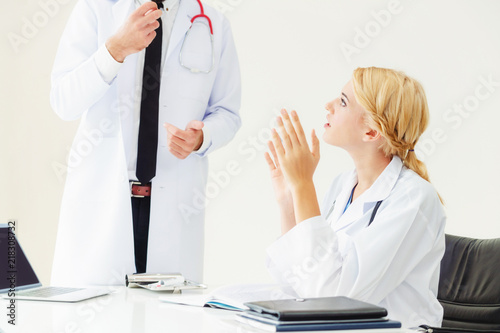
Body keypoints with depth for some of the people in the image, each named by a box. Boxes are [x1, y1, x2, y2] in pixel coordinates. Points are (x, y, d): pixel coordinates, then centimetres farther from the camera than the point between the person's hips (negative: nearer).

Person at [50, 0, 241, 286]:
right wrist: (116, 49, -22)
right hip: (101, 192, -1)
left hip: (175, 203, 1)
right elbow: (64, 102, -6)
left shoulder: (214, 26, 7)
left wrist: (202, 138, -11)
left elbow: (227, 113, 13)